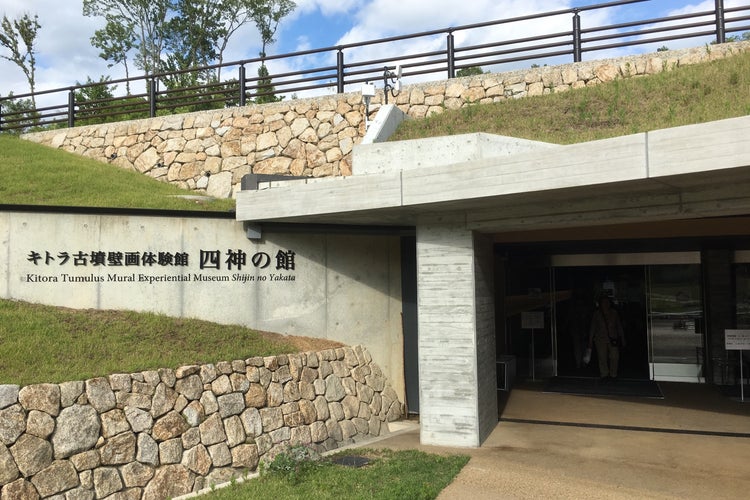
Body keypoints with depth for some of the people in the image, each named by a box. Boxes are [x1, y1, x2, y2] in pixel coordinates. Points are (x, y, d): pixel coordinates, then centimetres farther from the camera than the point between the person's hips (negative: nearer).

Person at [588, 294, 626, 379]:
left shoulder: (614, 313, 8)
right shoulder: (597, 314, 5)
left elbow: (619, 327, 13)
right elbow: (592, 328, 8)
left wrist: (622, 340, 11)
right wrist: (590, 341, 5)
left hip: (613, 339, 1)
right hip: (600, 339, -1)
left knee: (615, 357, -9)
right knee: (602, 358, -5)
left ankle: (613, 374, 7)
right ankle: (604, 374, 8)